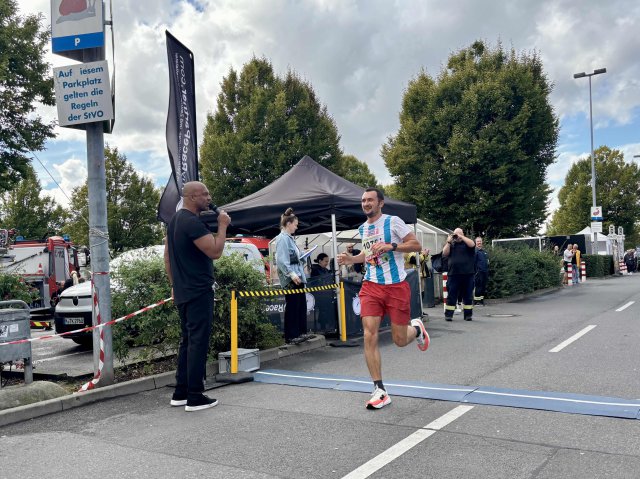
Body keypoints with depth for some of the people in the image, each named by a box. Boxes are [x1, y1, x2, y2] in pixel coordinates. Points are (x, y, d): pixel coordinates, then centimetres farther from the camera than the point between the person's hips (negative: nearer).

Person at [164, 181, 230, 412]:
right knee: (198, 342, -5)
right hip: (198, 292, -10)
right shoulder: (193, 222, -17)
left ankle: (180, 393, 19)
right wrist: (223, 225, -10)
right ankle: (194, 397, 0)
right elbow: (215, 252, -21)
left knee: (187, 341, 15)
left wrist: (174, 285, 22)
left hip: (183, 292, 10)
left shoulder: (175, 220, 15)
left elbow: (167, 256, 19)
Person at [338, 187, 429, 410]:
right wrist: (352, 259, 10)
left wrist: (391, 246, -21)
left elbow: (416, 245, -9)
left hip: (397, 286, -4)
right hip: (371, 286, 4)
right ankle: (380, 391, -4)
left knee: (400, 340, 3)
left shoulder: (393, 222, -6)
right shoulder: (362, 228, 13)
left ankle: (416, 328, 41)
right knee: (369, 336, -11)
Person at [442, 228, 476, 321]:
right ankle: (448, 315, 3)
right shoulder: (451, 244, 15)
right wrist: (448, 242, -2)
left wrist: (461, 237, -9)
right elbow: (445, 253, 3)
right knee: (451, 295, 0)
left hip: (468, 274, -1)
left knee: (468, 295, 5)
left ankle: (468, 314, 12)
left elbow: (472, 244, -13)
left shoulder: (467, 242, 9)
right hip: (453, 275, 1)